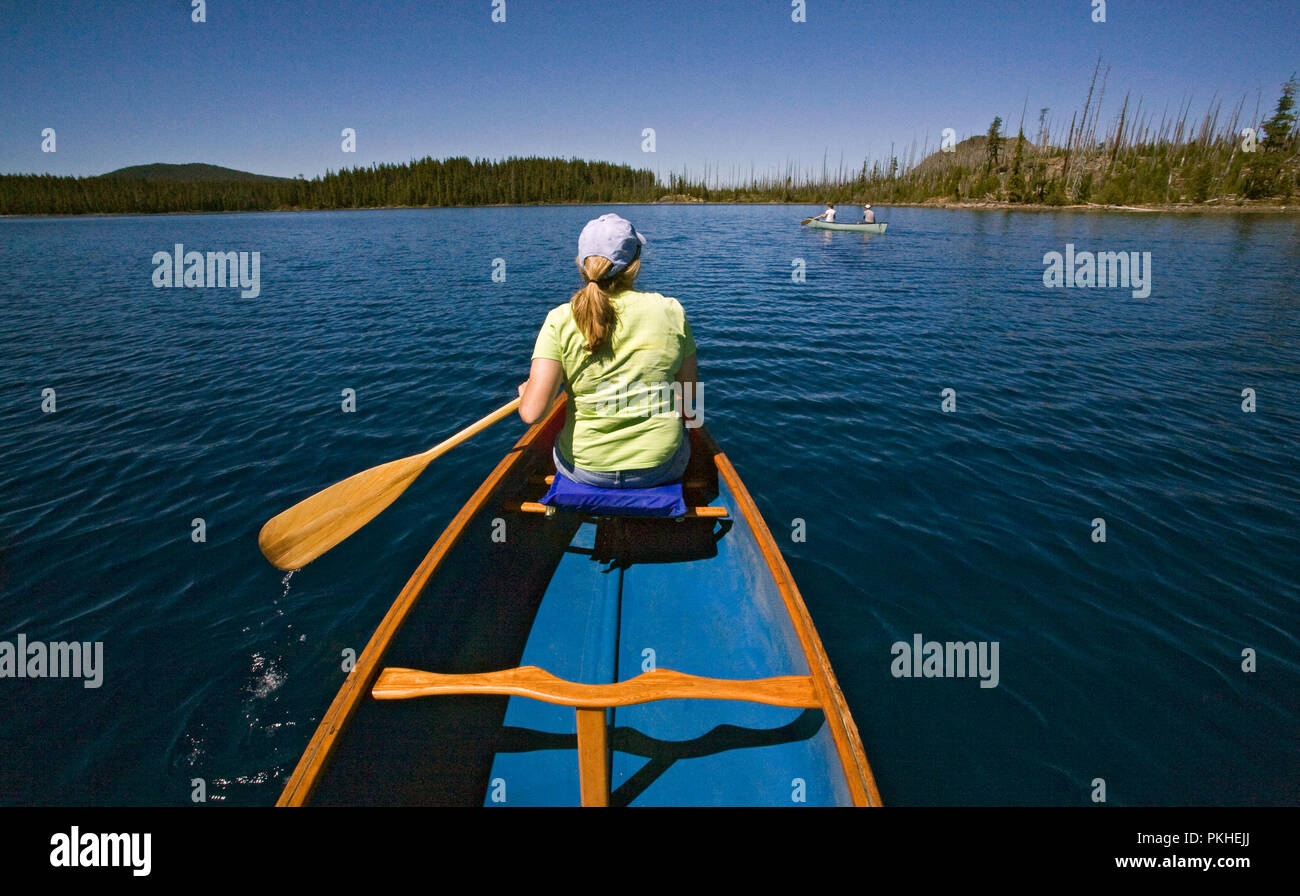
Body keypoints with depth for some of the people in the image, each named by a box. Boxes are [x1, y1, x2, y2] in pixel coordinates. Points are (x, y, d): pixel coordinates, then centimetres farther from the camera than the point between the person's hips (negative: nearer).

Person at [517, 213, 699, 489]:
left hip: (584, 469, 0)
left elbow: (532, 412, -21)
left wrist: (525, 390, 2)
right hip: (660, 469, 0)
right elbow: (690, 392, -1)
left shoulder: (560, 321, -14)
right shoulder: (670, 311, -11)